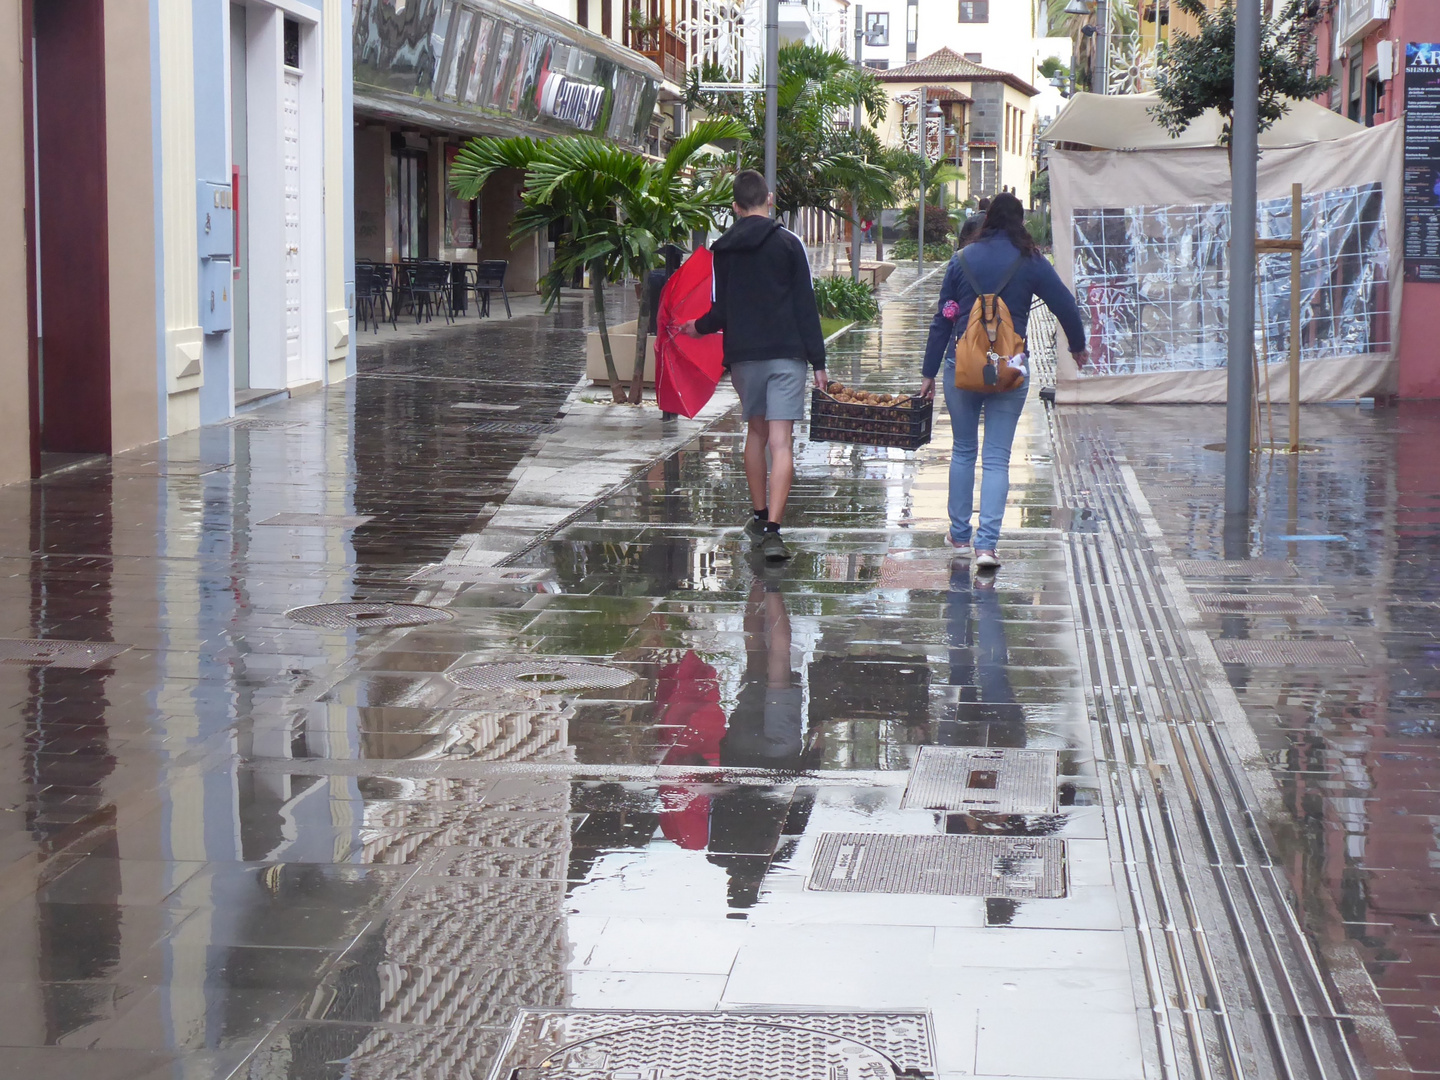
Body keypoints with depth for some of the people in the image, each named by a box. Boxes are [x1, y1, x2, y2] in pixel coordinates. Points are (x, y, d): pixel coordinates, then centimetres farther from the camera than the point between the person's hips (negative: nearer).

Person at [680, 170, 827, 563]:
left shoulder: (723, 250, 5)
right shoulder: (788, 243, -2)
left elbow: (722, 311, 6)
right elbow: (806, 307, -4)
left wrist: (698, 328, 28)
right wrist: (818, 361, -1)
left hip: (743, 354, 3)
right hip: (786, 354, -3)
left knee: (755, 432, 21)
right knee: (780, 442, -8)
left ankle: (760, 517, 29)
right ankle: (772, 529, -19)